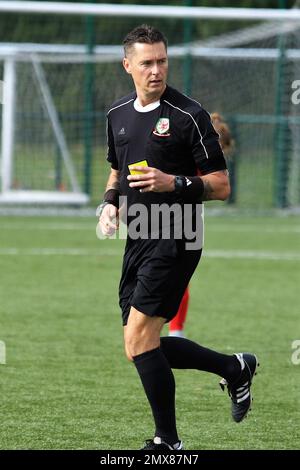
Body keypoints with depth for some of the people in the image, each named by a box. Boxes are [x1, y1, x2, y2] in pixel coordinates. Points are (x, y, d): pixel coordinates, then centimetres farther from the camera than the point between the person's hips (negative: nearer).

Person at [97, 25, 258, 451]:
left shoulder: (188, 115, -9)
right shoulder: (118, 115, 11)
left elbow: (221, 185, -8)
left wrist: (174, 183, -23)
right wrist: (111, 203, 8)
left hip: (173, 242, -8)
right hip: (137, 240, 8)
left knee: (139, 341, -13)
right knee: (145, 346, 9)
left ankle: (168, 441, -1)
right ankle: (235, 369, 28)